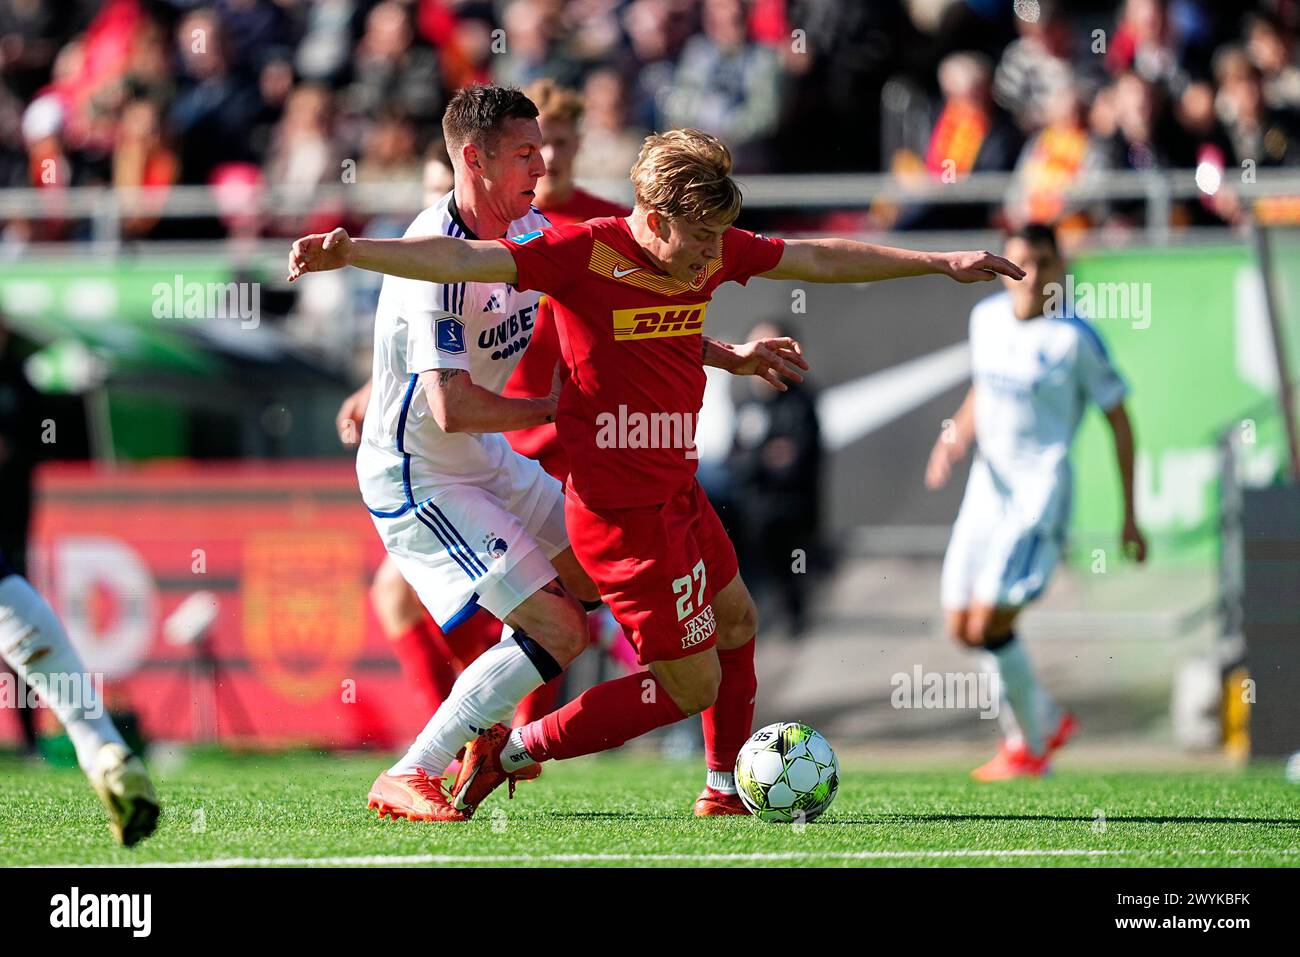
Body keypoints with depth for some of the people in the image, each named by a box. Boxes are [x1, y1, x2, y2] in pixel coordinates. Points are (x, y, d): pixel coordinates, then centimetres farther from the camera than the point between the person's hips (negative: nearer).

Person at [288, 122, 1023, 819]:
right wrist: (354, 252, -40)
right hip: (626, 513, -9)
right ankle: (513, 751, 4)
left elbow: (824, 260, 13)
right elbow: (463, 260, -28)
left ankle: (728, 788, 42)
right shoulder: (585, 252, -21)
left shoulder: (714, 251, 1)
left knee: (737, 619, 25)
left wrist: (943, 263, 18)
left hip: (677, 491, 9)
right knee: (693, 684, -2)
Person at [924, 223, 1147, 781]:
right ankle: (1049, 720, 28)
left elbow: (1118, 421, -5)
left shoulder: (1074, 337, -12)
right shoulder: (986, 318, 7)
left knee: (989, 623, -15)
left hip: (1041, 492, -7)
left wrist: (1130, 518, -4)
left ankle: (1030, 746, 4)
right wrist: (956, 437, 2)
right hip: (988, 484, 7)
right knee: (961, 625, 7)